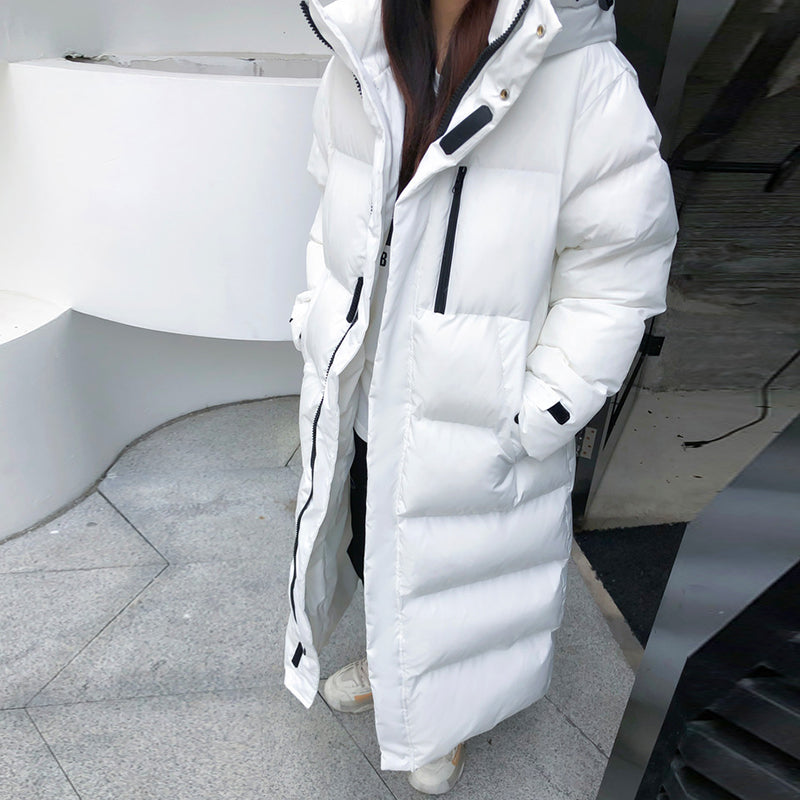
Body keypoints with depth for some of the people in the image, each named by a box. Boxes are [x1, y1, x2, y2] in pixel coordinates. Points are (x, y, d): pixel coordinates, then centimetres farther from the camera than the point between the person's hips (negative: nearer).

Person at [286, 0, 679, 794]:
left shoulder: (588, 83, -18)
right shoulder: (360, 65, -1)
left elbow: (613, 289, -16)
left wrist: (521, 428, -16)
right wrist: (317, 336, 6)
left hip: (475, 434, -5)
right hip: (361, 412, 6)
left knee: (461, 581, 19)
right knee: (367, 553, 27)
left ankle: (451, 722, 55)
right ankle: (389, 667, 63)